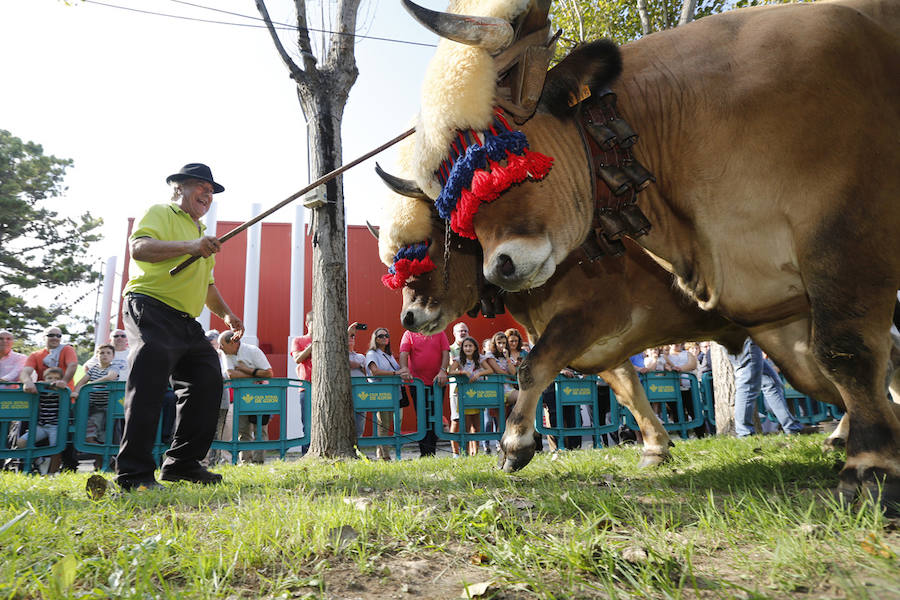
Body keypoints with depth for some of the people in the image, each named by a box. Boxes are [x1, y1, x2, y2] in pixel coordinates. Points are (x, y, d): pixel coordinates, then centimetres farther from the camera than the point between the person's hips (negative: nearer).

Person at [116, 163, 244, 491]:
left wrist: (226, 313, 21)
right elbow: (139, 248, -19)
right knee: (149, 387, -16)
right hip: (152, 309, -9)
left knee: (208, 383, 2)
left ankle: (182, 463, 11)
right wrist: (190, 246, -30)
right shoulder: (160, 213, 2)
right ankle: (134, 473, -9)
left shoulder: (203, 233, 28)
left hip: (187, 322, 9)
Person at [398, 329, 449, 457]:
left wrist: (443, 371, -16)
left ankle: (431, 452, 7)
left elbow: (445, 353, 0)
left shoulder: (439, 333, 9)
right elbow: (403, 353, -7)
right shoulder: (409, 334, 6)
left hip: (437, 382, 1)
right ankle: (424, 453, 8)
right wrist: (404, 368, -26)